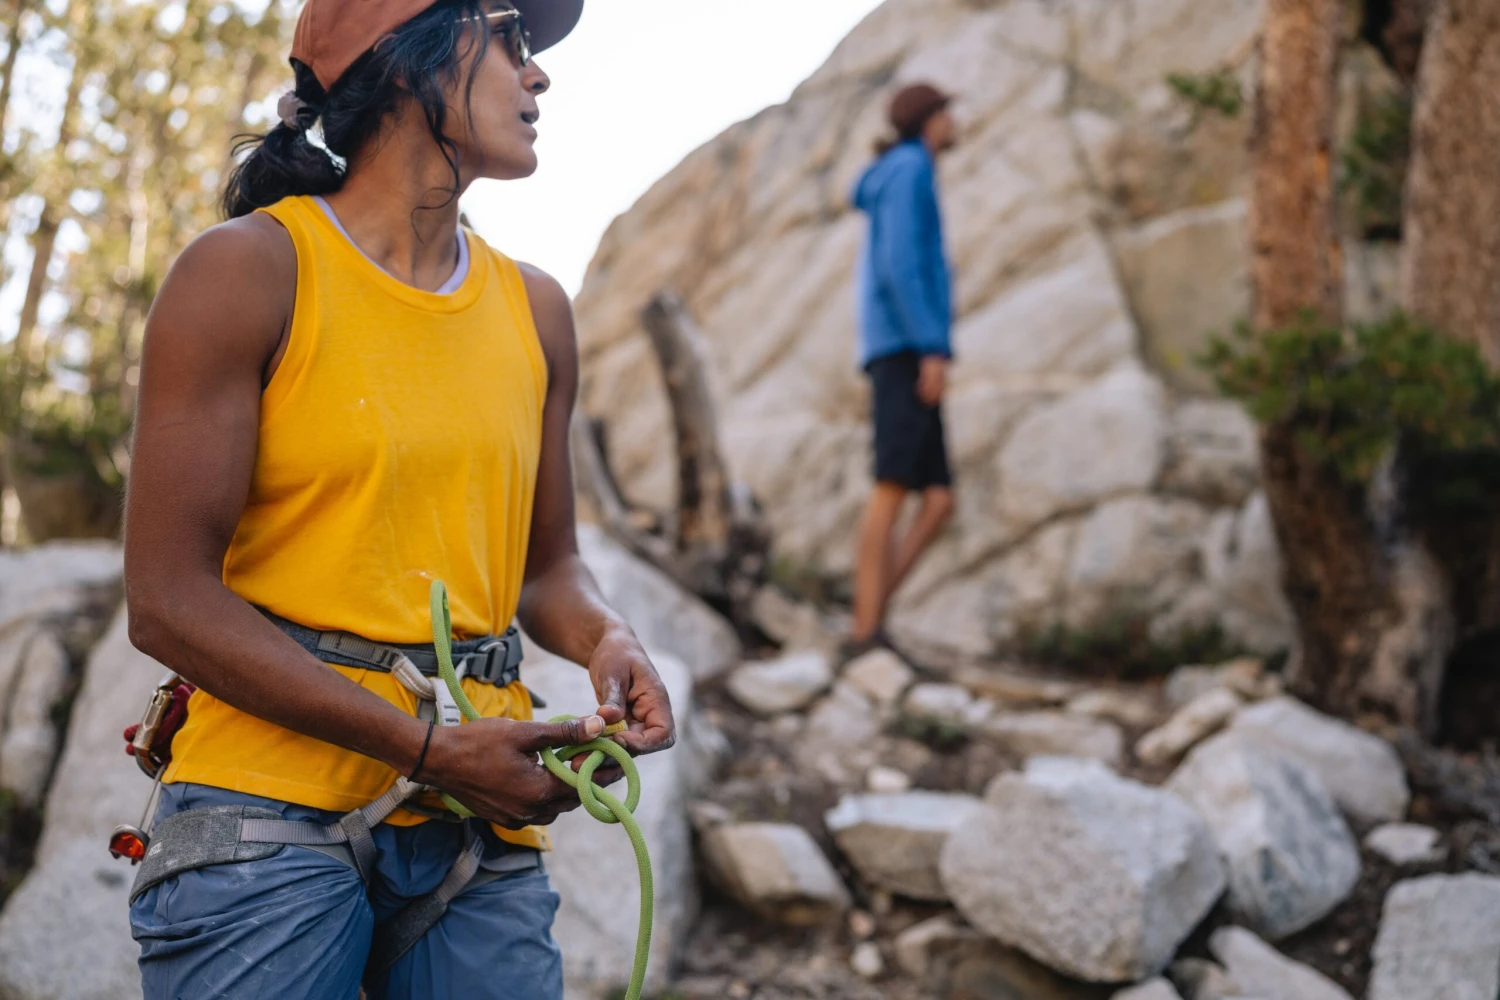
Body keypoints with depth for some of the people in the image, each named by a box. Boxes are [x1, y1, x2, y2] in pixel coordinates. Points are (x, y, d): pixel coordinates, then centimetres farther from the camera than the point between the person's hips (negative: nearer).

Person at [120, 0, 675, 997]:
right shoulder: (251, 269, -5)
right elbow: (168, 598, -10)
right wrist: (428, 747, -15)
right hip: (274, 809, -5)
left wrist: (607, 640, -4)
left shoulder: (535, 309, 12)